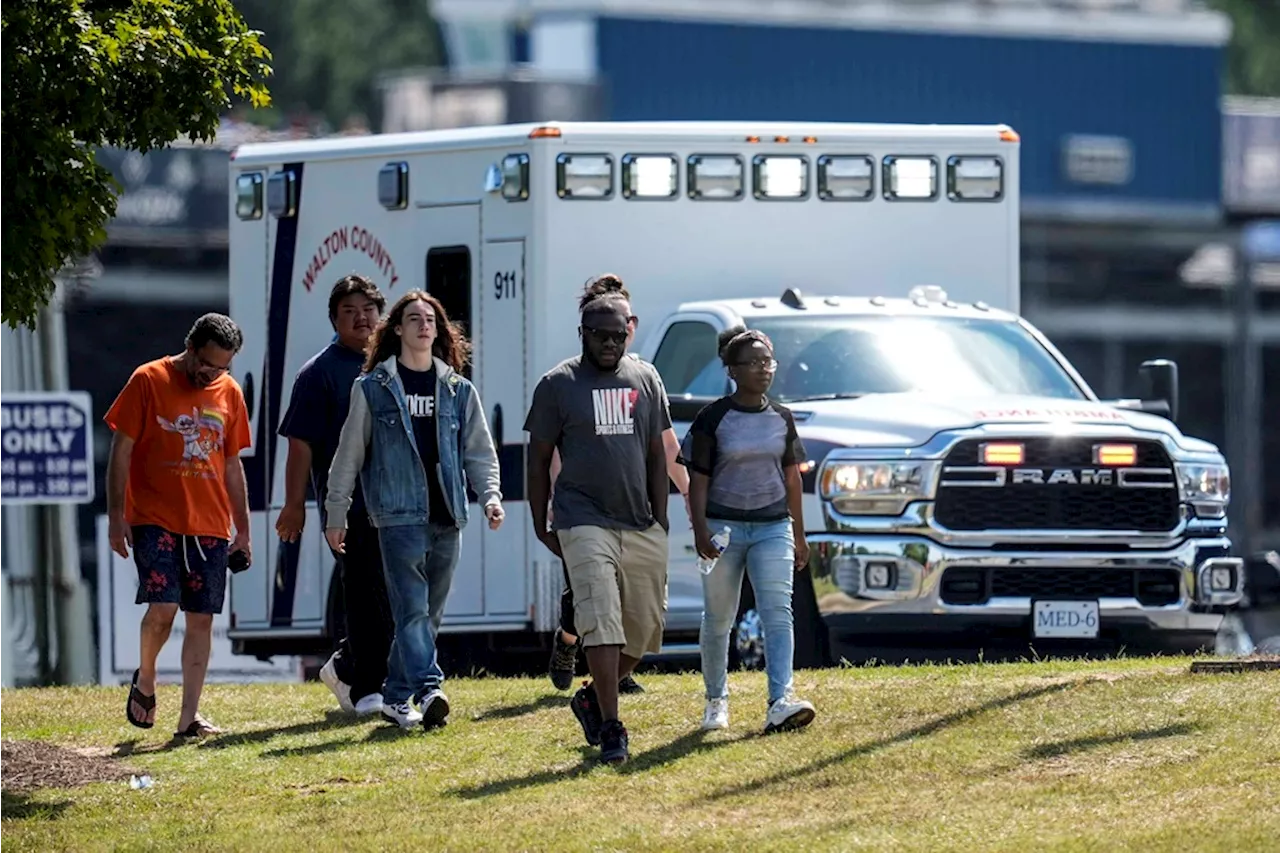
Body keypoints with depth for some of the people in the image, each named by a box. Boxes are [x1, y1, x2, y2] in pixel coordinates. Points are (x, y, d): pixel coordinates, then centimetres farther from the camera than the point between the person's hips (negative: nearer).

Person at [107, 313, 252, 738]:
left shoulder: (229, 393, 10)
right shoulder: (149, 381, -3)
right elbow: (121, 451, -2)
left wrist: (243, 530, 16)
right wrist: (116, 516, -9)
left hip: (210, 526, 4)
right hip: (155, 520, -4)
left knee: (201, 619, 0)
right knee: (162, 607, -16)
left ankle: (189, 718, 3)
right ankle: (145, 680, 12)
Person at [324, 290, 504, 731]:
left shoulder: (458, 390, 13)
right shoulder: (372, 388, 4)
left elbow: (479, 451, 14)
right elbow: (349, 455, 7)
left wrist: (490, 495, -4)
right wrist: (335, 515, 6)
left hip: (445, 517, 4)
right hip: (399, 513, -4)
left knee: (429, 613, 7)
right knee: (412, 607, -16)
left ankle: (397, 697, 17)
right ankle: (428, 691, -28)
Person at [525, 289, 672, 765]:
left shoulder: (645, 381, 11)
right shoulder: (558, 384, 0)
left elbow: (656, 456, 15)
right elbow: (539, 459, 4)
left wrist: (659, 521, 9)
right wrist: (540, 526, 1)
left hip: (640, 525, 4)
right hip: (585, 523, -4)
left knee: (645, 628, 5)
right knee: (602, 622, -16)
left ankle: (592, 698, 27)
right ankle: (610, 728, -17)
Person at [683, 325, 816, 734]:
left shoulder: (781, 418, 8)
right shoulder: (713, 418, -4)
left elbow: (791, 477, 15)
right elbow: (698, 478, -4)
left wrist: (799, 535, 15)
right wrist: (700, 531, -14)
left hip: (772, 527, 2)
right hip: (724, 526, -2)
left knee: (778, 613, -14)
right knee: (718, 619, 6)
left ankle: (780, 701, -24)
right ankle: (716, 701, 24)